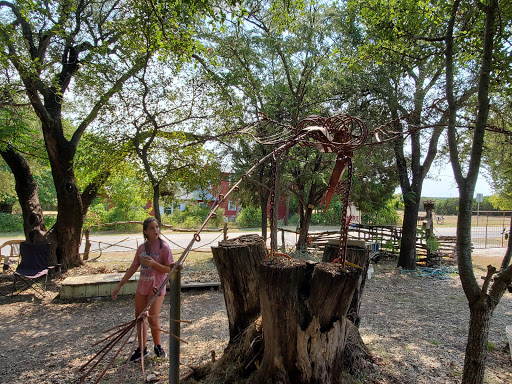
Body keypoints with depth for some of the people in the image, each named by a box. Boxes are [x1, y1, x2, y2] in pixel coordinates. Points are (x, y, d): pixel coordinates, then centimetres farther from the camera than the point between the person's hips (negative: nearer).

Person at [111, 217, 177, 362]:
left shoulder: (163, 247, -12)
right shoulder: (141, 248, 4)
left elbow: (170, 269, -12)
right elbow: (133, 268, 11)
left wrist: (153, 263, -25)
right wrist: (119, 285, 11)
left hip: (156, 288, -6)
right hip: (142, 288, 6)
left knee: (153, 318, -6)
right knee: (139, 317, 12)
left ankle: (158, 346, 20)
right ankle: (142, 350, 29)